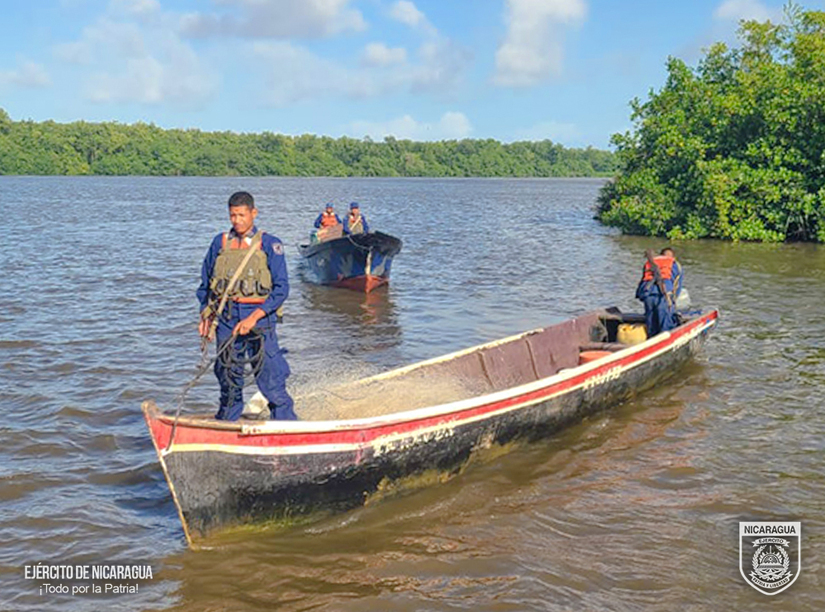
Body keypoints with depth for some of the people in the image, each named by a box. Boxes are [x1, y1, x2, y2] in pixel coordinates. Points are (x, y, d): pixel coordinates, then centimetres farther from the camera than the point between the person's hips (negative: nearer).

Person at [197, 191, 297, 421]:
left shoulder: (269, 245, 0)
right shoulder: (220, 242, 10)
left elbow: (281, 288, -6)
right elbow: (205, 283, 18)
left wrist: (254, 317, -14)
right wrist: (205, 314, 7)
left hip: (259, 318, -3)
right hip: (225, 318, 3)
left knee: (271, 379, -6)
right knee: (228, 379, 11)